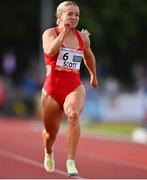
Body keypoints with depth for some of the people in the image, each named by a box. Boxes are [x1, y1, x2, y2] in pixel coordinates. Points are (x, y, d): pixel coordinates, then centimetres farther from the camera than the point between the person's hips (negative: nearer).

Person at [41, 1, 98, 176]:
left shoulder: (83, 38, 6)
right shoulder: (50, 33, -4)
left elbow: (88, 56, 28)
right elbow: (50, 50, -27)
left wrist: (93, 76, 38)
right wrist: (64, 32, -22)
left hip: (75, 87, 1)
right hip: (52, 89, -1)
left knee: (73, 114, -34)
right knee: (51, 132, 14)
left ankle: (71, 162, -35)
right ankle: (48, 153, 53)